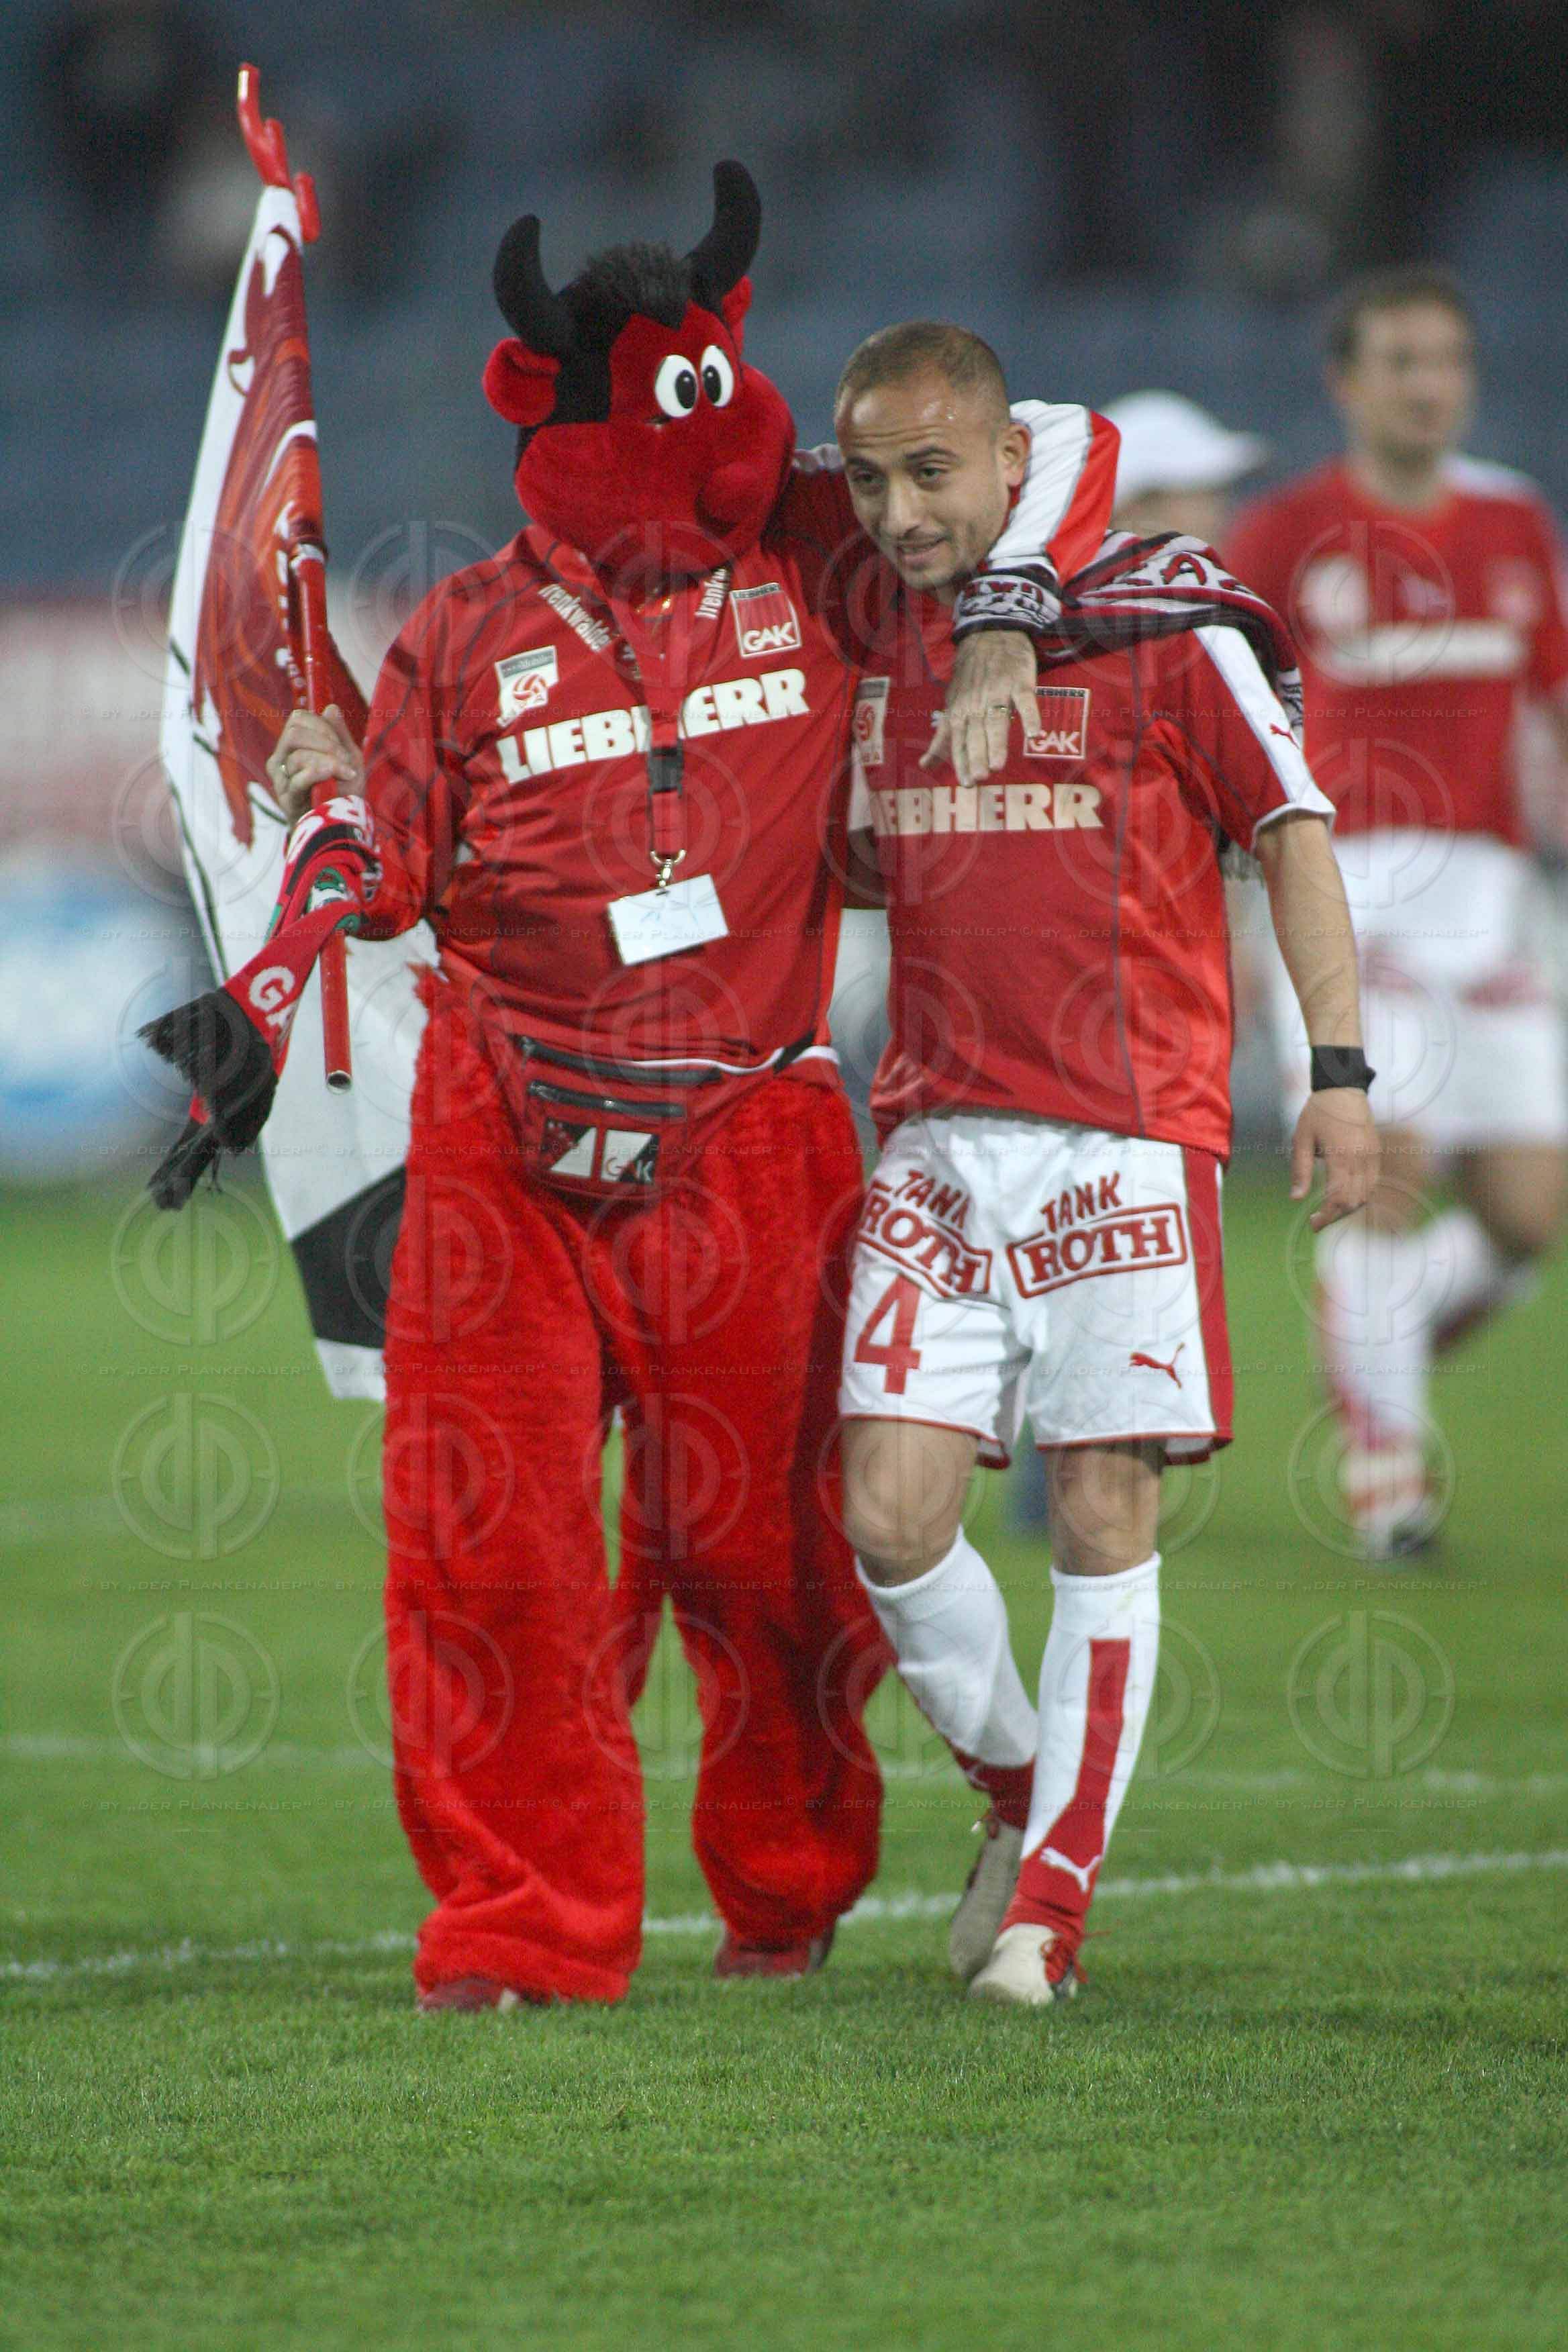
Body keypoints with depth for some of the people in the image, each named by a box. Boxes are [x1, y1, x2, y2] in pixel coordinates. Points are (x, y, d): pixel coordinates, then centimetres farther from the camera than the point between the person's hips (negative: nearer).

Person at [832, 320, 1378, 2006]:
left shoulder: (1163, 621, -3)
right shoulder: (874, 638, 11)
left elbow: (1289, 832, 1)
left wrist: (1337, 1066, -5)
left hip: (1126, 1138, -4)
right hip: (937, 1137, 4)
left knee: (1103, 1516, -3)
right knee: (891, 1516, -4)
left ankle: (1053, 1898, 6)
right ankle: (1022, 1788, 21)